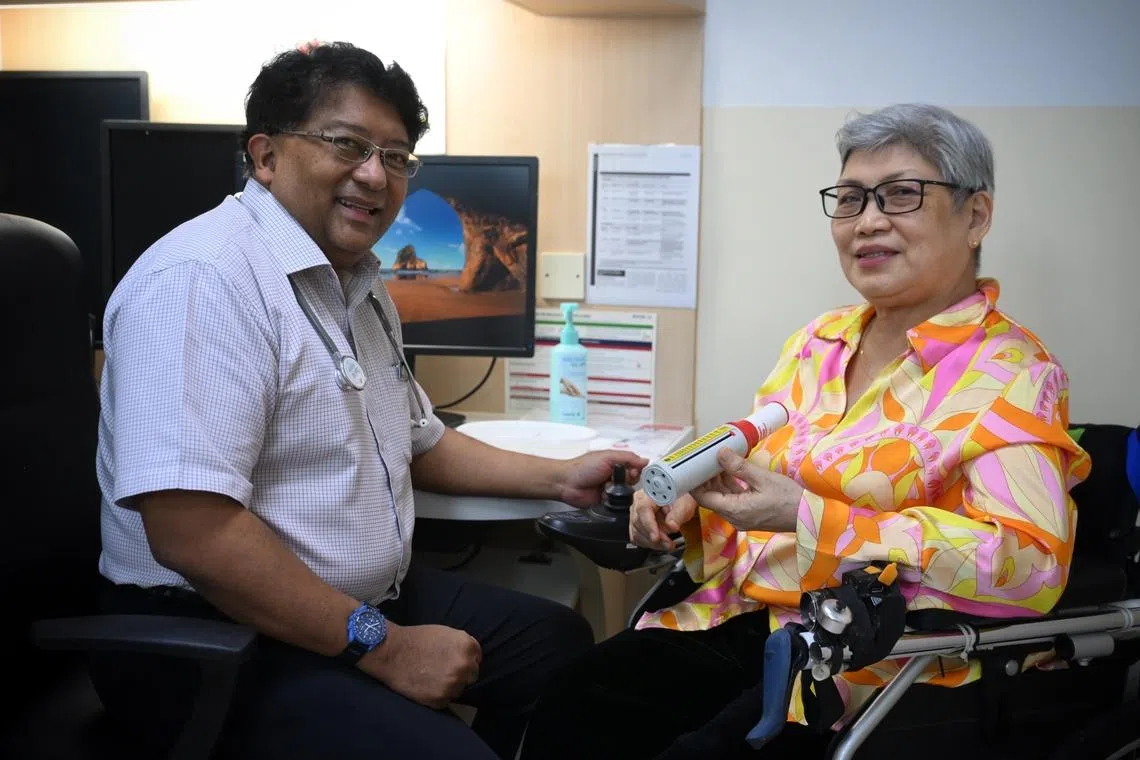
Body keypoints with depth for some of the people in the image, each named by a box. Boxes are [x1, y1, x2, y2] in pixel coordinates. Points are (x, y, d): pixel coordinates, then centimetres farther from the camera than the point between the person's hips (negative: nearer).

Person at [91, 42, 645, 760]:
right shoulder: (204, 277, -21)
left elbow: (418, 442, 22)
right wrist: (382, 646, -22)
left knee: (562, 642, 16)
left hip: (376, 598, 10)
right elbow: (191, 533, -29)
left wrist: (560, 478, 11)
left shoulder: (360, 285, 10)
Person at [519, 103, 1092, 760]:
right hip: (738, 618, 5)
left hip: (873, 660, -5)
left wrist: (808, 519, -26)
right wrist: (688, 497, -1)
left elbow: (1031, 563, -22)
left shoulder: (1011, 373, -7)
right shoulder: (820, 341, 13)